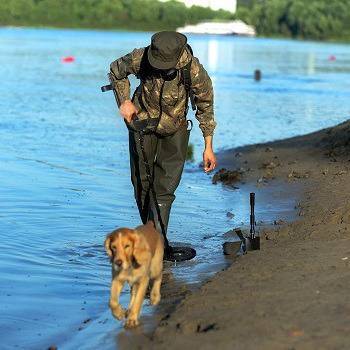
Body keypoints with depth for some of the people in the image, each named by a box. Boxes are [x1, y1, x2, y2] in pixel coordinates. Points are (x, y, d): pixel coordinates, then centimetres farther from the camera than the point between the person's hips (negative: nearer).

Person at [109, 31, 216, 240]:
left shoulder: (194, 70, -26)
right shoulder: (140, 59, -24)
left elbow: (205, 106, -11)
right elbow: (116, 70, 1)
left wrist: (208, 147, -8)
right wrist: (124, 101, -12)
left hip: (174, 131, -2)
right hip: (142, 123, 2)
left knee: (164, 190, -10)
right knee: (142, 183, 8)